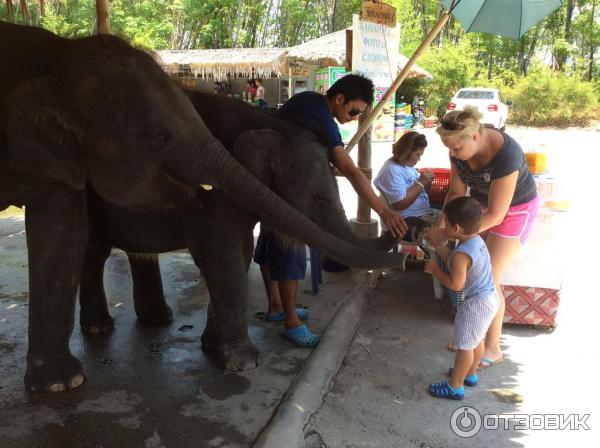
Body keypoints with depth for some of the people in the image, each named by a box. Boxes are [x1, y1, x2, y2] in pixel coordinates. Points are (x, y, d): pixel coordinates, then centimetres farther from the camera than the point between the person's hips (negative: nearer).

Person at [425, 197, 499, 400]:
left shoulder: (462, 254, -30)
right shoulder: (477, 240, 0)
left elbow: (456, 284, -26)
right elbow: (453, 261, 10)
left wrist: (435, 270, -15)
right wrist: (437, 245, 7)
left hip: (474, 304, -10)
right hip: (489, 299, 10)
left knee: (465, 346, 4)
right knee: (476, 340, 25)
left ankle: (455, 386, 17)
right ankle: (470, 374, 44)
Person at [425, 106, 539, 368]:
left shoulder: (505, 155, -37)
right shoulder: (461, 148, -18)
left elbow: (495, 215, -32)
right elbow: (456, 191, -6)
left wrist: (447, 234, -34)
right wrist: (441, 226, -19)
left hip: (514, 209, -6)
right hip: (482, 203, 6)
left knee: (488, 280, -6)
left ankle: (493, 349, 11)